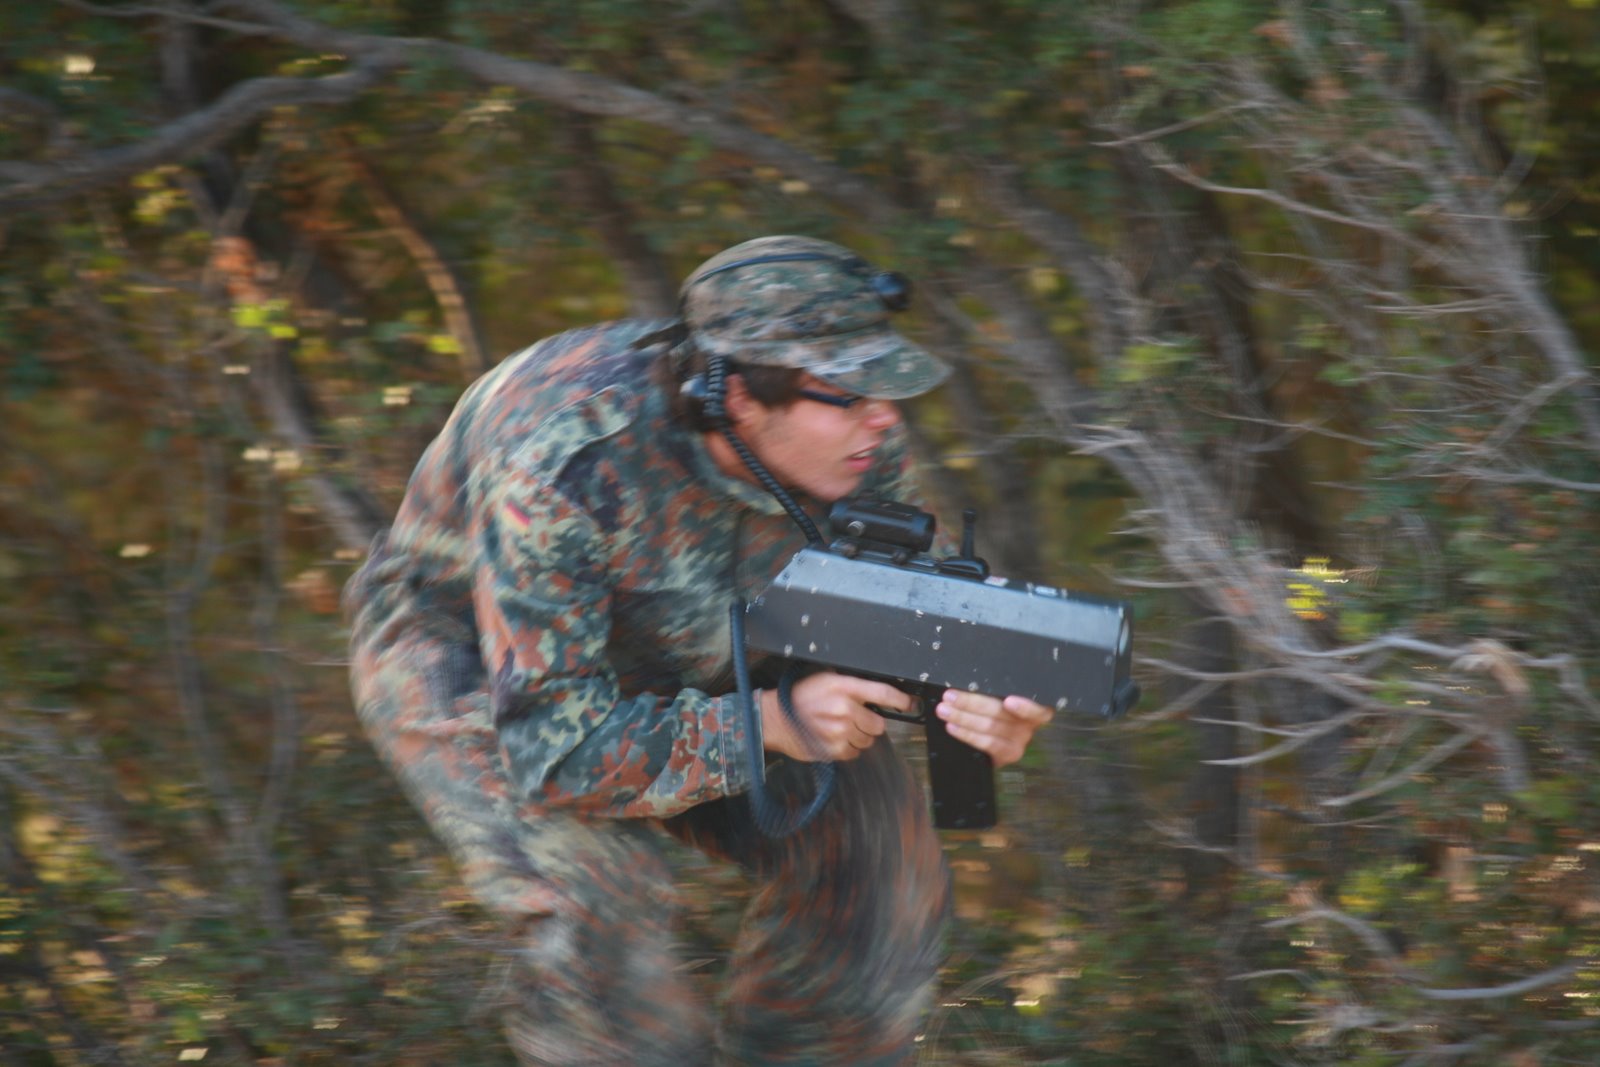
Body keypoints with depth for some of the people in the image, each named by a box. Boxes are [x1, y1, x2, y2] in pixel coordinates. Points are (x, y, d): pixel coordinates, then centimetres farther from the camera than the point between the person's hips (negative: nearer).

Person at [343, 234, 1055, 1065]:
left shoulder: (856, 448, -22)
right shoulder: (568, 467, -40)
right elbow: (550, 751, -39)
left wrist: (977, 700, -34)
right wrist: (771, 723, -46)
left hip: (673, 659, 6)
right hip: (459, 652, -5)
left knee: (871, 828, -13)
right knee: (592, 883, -31)